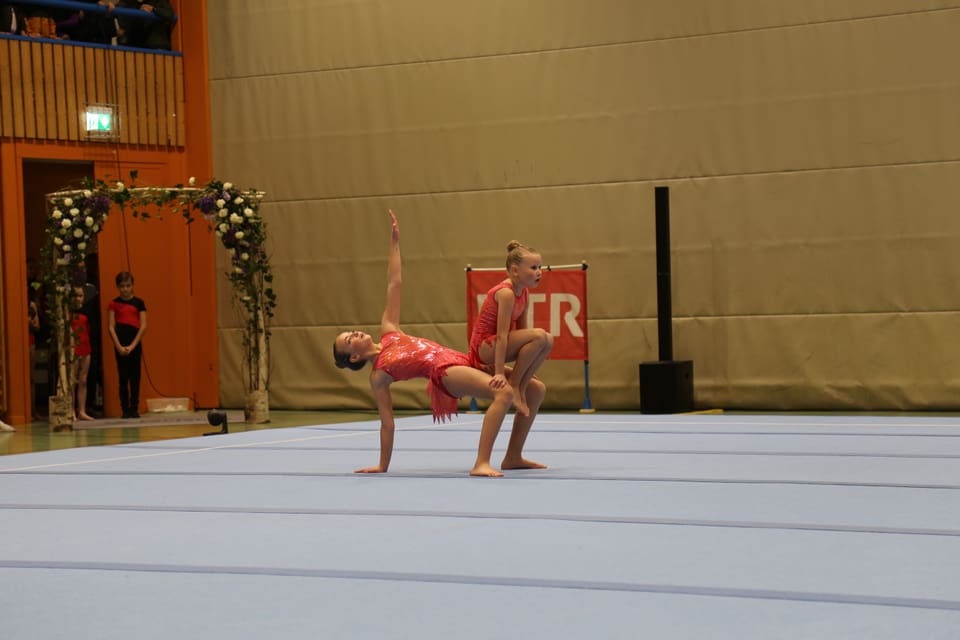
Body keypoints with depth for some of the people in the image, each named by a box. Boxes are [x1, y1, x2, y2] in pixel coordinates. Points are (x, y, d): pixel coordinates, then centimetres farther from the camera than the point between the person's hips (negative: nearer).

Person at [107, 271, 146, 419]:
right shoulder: (114, 303, 4)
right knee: (123, 378, 2)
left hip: (135, 344, 0)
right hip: (120, 344, 0)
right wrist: (119, 346, -11)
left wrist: (132, 345, -10)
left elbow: (143, 326, -1)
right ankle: (125, 409, 6)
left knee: (135, 378, 1)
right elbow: (110, 326, 0)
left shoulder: (139, 303, 4)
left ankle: (134, 408, 6)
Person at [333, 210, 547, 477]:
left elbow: (393, 286, 21)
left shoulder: (388, 333, 22)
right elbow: (387, 422, 5)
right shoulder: (378, 375, 5)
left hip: (463, 360, 8)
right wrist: (383, 465, 2)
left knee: (536, 389, 4)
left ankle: (513, 457, 9)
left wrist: (394, 241, 17)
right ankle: (481, 463, -43)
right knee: (504, 392, -36)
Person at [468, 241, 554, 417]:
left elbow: (521, 330, 11)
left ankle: (521, 388, 0)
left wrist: (525, 369, 11)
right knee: (539, 336, -25)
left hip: (496, 346, 9)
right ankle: (514, 385, -14)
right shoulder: (506, 293, -21)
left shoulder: (523, 292, 6)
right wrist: (500, 372, -29)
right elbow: (502, 335, -26)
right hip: (485, 346, -9)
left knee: (547, 341, -1)